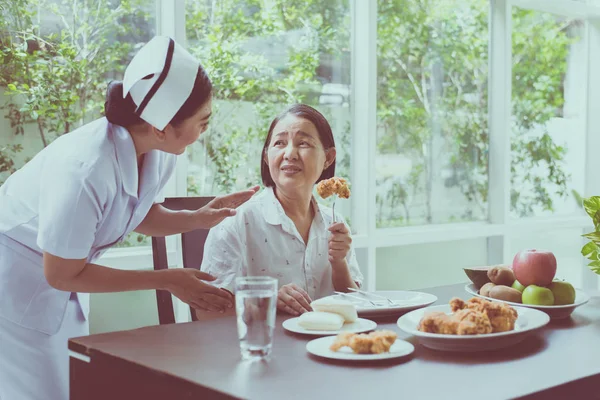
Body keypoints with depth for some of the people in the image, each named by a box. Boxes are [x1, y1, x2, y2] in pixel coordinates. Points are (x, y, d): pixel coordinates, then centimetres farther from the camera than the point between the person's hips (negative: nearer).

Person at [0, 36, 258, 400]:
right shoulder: (86, 170, -37)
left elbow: (142, 216, 6)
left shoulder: (159, 153, -15)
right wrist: (166, 281, -22)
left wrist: (197, 219, -14)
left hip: (59, 280, 7)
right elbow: (63, 275, -24)